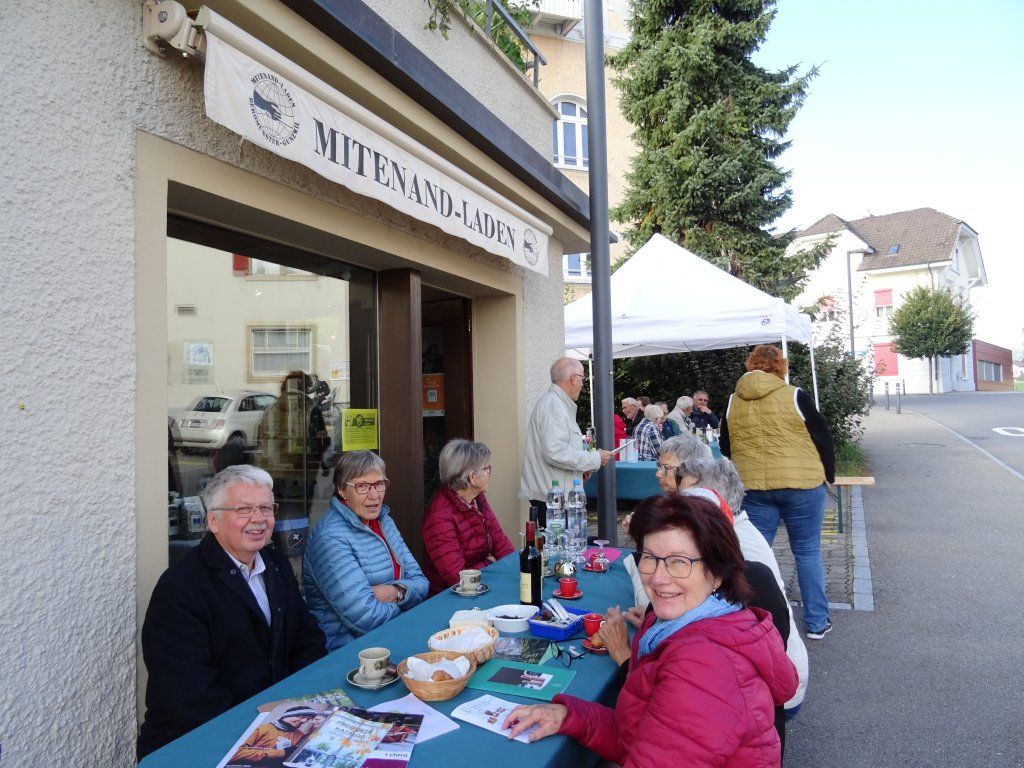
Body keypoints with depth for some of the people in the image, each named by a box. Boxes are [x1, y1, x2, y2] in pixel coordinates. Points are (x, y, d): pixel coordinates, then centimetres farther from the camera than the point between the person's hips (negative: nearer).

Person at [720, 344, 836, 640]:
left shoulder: (732, 403, 4)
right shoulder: (794, 397, -5)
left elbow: (725, 449, 13)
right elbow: (823, 440, -1)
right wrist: (828, 476, 13)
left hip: (752, 488, 2)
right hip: (802, 485, -2)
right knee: (808, 552, 11)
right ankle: (817, 622, 19)